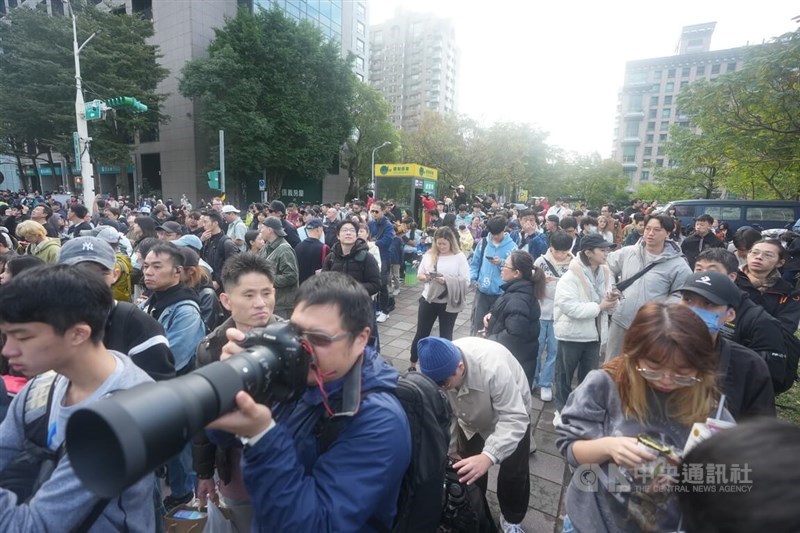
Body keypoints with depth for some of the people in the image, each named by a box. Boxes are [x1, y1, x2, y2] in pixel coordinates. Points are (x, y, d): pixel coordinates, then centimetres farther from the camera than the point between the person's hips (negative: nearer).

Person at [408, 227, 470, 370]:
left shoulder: (459, 257, -6)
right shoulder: (429, 255, 3)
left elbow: (465, 280, -11)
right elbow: (419, 274, 9)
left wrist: (447, 280, -24)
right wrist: (424, 276, -14)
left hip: (449, 303, -2)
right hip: (428, 300, 3)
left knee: (445, 335, 11)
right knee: (421, 333, 11)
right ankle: (413, 365, 28)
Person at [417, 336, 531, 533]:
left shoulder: (493, 368, -45)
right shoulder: (438, 369, -31)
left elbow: (514, 419, -42)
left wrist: (488, 456, -53)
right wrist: (450, 451, -15)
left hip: (511, 411, -3)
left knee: (514, 473, 3)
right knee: (469, 471, 10)